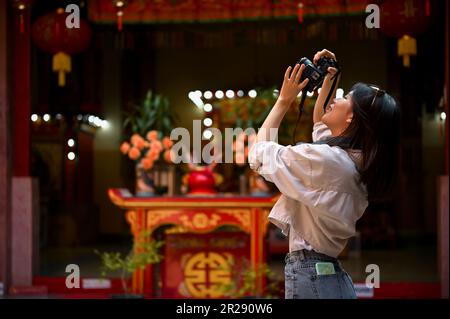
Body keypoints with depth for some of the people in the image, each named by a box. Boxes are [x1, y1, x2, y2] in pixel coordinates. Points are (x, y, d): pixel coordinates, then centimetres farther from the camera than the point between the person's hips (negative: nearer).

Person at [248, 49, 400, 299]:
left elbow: (258, 154, -4)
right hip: (331, 271, 9)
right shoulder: (357, 162, 8)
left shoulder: (323, 158, -18)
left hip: (309, 273, -8)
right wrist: (327, 80, 25)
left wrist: (284, 100, 2)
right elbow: (319, 124, 30)